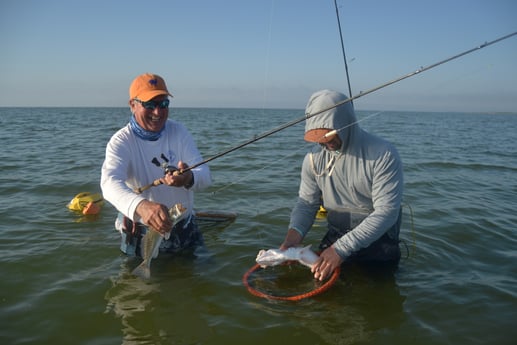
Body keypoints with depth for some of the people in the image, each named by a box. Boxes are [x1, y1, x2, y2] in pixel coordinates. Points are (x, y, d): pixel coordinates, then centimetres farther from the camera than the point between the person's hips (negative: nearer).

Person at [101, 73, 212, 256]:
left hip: (185, 230, 4)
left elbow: (205, 174, -13)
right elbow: (110, 183, -34)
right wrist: (141, 206, -57)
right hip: (140, 236, -3)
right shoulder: (121, 142, -16)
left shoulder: (178, 131, -5)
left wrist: (189, 178, -39)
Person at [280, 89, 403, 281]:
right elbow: (306, 202, 1)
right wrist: (295, 232, -22)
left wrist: (343, 248, -33)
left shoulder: (383, 154, -21)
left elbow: (386, 212, -25)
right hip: (334, 238, 4)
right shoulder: (314, 158, -5)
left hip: (377, 244, -4)